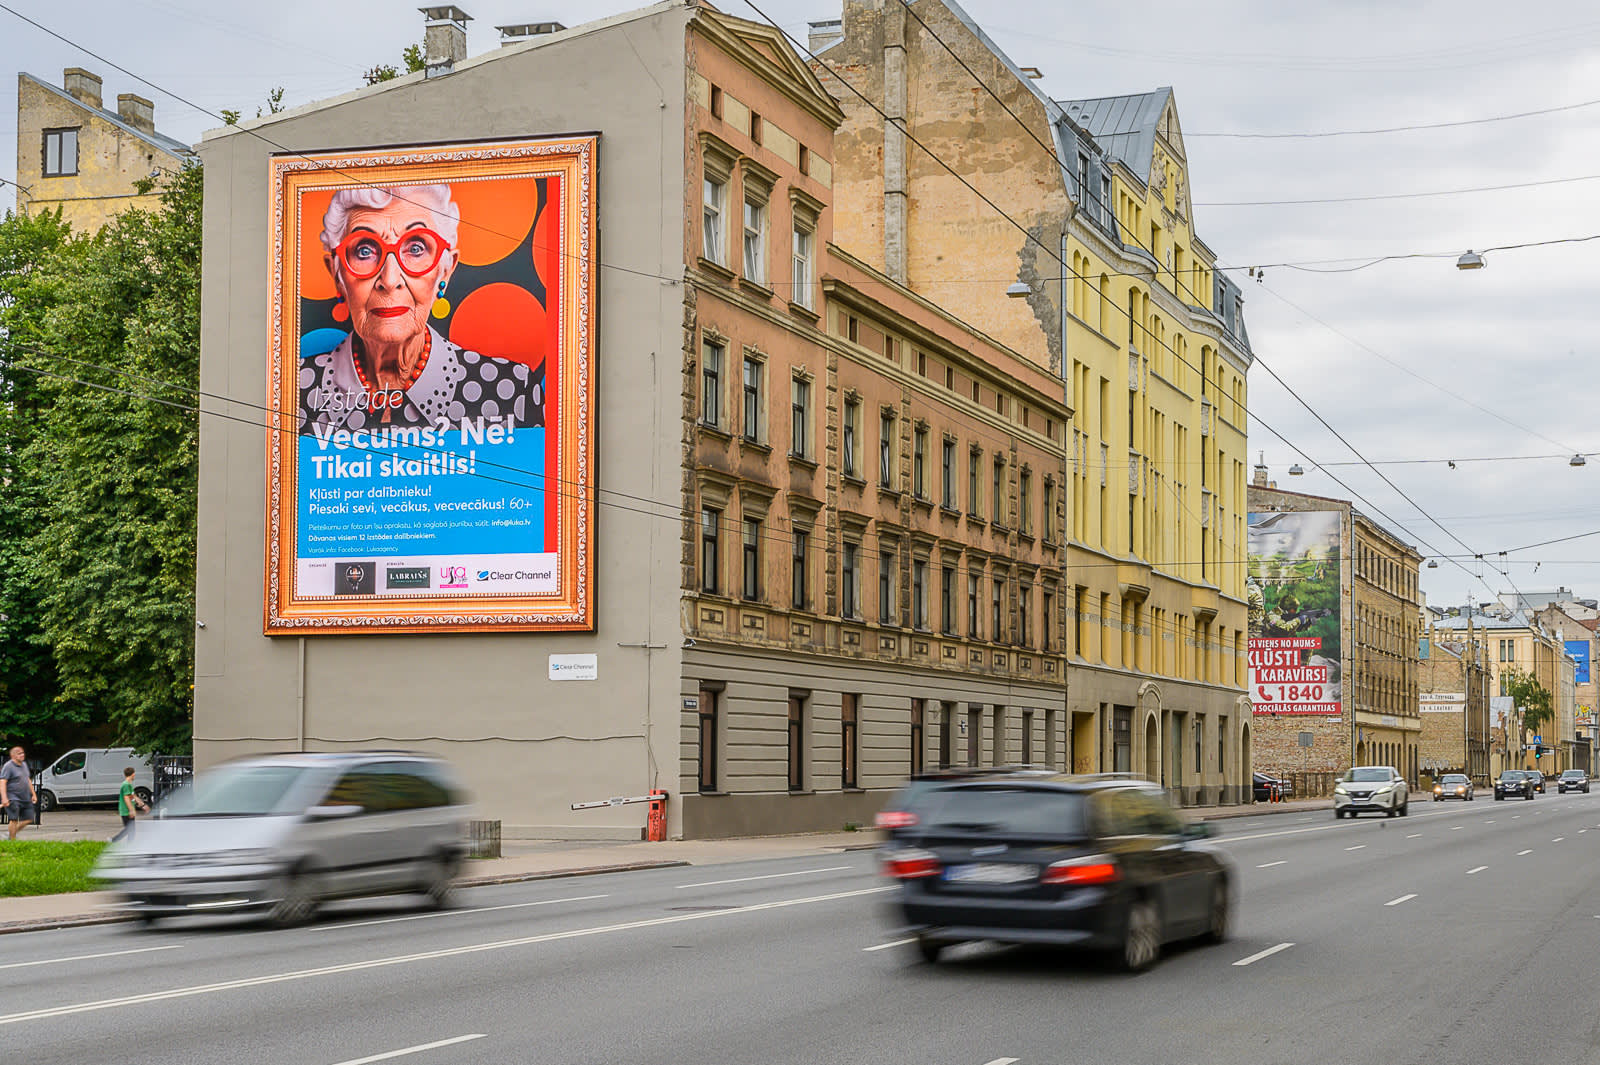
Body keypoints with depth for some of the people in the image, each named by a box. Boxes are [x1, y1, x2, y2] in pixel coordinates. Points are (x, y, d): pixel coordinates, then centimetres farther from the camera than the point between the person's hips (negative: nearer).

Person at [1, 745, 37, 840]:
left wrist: (33, 794, 21)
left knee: (28, 819, 6)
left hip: (26, 799, 8)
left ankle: (14, 832, 24)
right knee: (14, 820, -8)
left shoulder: (24, 765, 15)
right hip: (14, 799, -8)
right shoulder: (8, 766, -10)